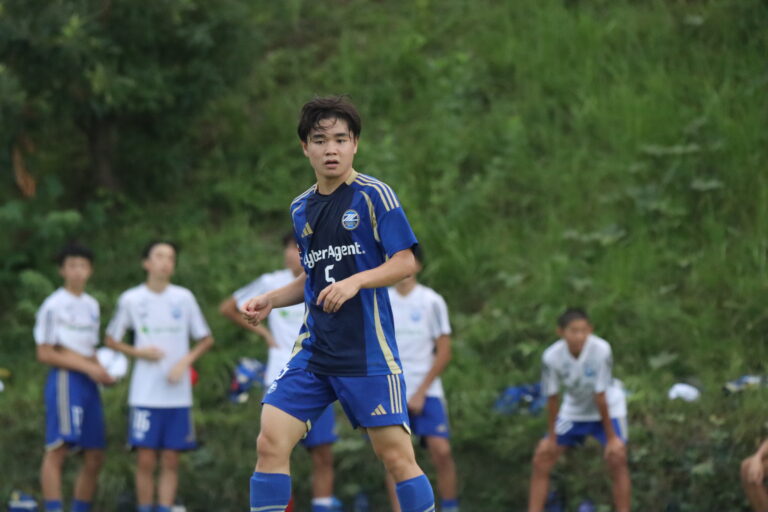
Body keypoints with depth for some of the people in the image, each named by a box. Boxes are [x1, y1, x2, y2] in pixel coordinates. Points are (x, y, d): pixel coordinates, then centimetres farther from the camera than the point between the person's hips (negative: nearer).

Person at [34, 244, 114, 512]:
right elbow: (45, 354, -9)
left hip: (89, 384, 8)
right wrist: (88, 367, -13)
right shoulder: (54, 306, -5)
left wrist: (104, 371, 5)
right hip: (65, 379, -8)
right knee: (58, 448, -14)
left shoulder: (91, 305, 18)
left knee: (95, 456, 7)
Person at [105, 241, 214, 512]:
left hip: (178, 395, 1)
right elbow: (111, 339, 10)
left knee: (170, 461, 1)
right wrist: (138, 352, -7)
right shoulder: (131, 299, 2)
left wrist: (185, 361, -7)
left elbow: (205, 339, 10)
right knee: (145, 461, -4)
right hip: (145, 395, -1)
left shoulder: (184, 297, 4)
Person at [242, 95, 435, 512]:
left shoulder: (373, 195, -5)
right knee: (271, 441, -7)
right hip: (314, 350, 5)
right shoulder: (301, 208, 13)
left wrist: (354, 282, -22)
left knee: (395, 454, -6)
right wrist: (269, 301, 8)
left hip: (368, 351, -5)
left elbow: (406, 262, -8)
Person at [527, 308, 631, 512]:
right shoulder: (552, 356, -24)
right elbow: (552, 398, -13)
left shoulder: (601, 350, -31)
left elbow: (600, 398, -27)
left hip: (608, 409, -3)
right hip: (573, 410, 3)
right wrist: (551, 437, -7)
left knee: (617, 459, -19)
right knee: (541, 460, -1)